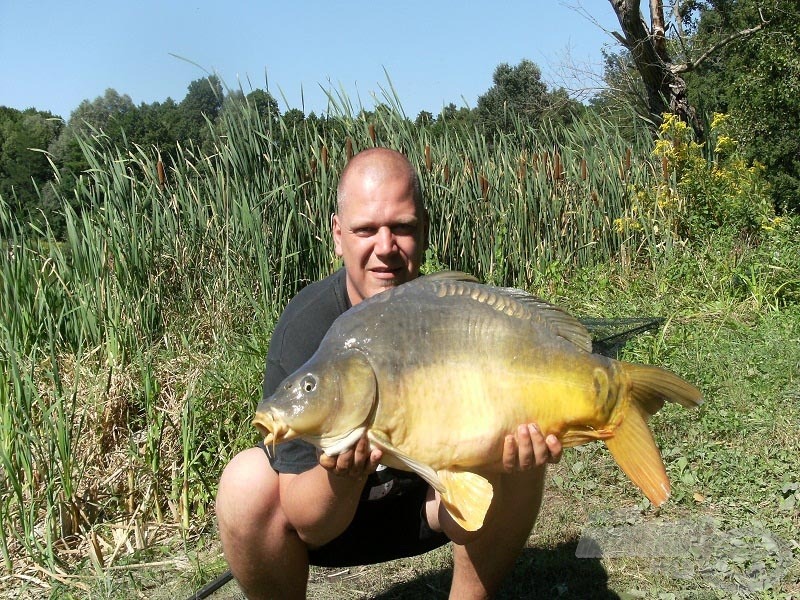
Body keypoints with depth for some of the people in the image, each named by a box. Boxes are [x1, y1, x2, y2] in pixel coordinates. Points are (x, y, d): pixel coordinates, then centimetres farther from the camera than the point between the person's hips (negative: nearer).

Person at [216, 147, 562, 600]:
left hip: (428, 503, 2)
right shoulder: (306, 327, -24)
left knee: (517, 469, -25)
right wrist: (341, 476, -47)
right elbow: (308, 526, -24)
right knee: (247, 482, -30)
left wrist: (527, 450, -39)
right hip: (331, 517, -1)